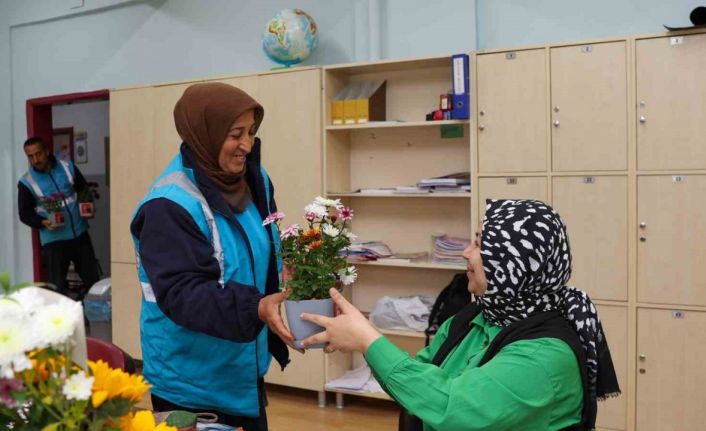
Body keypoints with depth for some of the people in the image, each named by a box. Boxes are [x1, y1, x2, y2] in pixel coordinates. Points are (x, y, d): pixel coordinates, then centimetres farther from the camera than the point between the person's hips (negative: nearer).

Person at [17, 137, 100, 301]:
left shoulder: (67, 167, 1)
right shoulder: (26, 182, -5)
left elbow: (84, 189, 14)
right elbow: (24, 213, -1)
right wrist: (42, 222, -19)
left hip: (80, 233, 3)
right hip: (53, 239, -3)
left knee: (92, 278, 9)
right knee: (58, 286, -1)